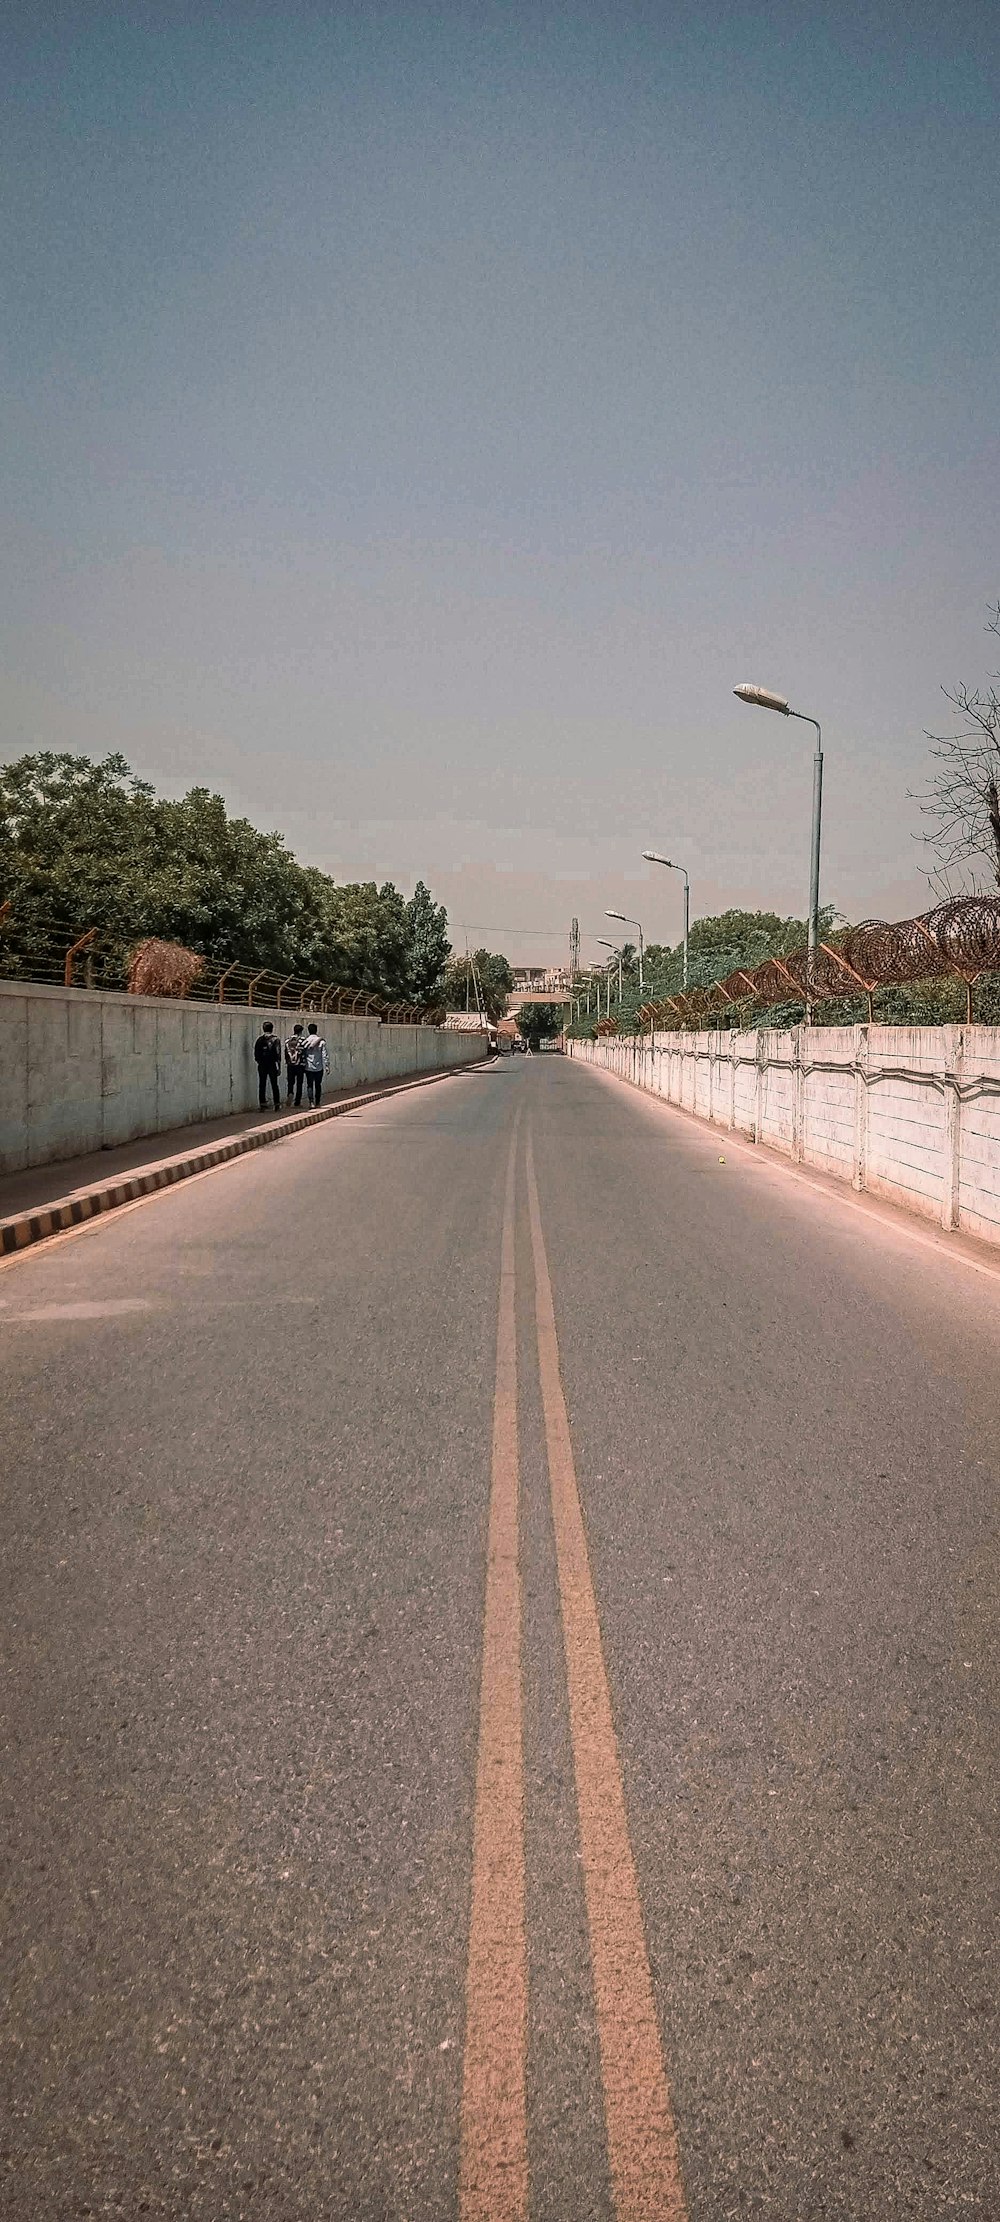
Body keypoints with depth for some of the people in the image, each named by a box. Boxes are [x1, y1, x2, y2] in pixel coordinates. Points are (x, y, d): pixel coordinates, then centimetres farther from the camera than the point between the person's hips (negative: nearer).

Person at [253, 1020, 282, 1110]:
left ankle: (263, 1104, 2)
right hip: (272, 1065, 0)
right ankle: (277, 1104, 9)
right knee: (274, 1085, 8)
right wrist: (279, 1067, -1)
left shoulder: (259, 1039, -2)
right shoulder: (275, 1039, -5)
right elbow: (278, 1054, -5)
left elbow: (256, 1053, 1)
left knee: (262, 1085, 6)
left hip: (262, 1066, 1)